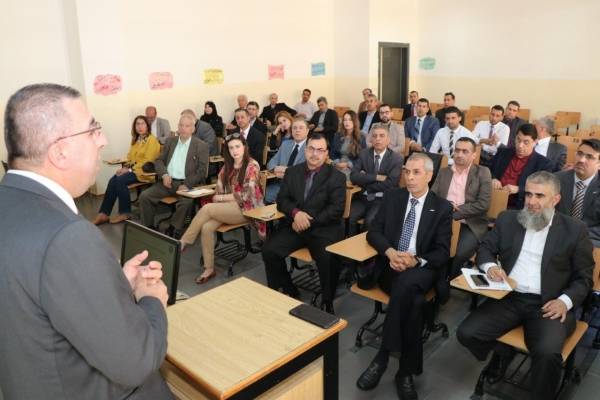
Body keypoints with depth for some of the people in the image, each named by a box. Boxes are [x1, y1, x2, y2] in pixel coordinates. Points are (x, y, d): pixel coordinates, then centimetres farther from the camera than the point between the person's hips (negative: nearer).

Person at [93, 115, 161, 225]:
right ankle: (104, 213, -17)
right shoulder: (136, 140, 18)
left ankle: (125, 213, -14)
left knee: (120, 180, -27)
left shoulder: (152, 140, -8)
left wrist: (130, 170, -17)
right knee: (112, 181, -17)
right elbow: (130, 157, 19)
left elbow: (148, 161, -16)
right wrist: (125, 167, -2)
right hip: (133, 169, 7)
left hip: (145, 171, -7)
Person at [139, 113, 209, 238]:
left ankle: (173, 230, -16)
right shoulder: (170, 141, 15)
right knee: (144, 196, -14)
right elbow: (159, 160, 15)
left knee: (186, 201, -34)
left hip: (187, 184, -4)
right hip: (168, 181, 5)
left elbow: (202, 171, -5)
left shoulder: (201, 146, 0)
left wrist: (186, 185, -17)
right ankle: (148, 228, 0)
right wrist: (164, 174, -7)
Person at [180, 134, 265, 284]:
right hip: (227, 207, 6)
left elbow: (245, 196, -13)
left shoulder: (252, 166, -7)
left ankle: (182, 243, -9)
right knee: (206, 227, -23)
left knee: (206, 208, -25)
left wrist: (220, 198, -8)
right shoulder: (227, 166, 13)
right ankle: (209, 269, -13)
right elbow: (220, 190, 10)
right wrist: (218, 198, -11)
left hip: (245, 208, -6)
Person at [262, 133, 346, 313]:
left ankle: (327, 302, -4)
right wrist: (296, 213, -13)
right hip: (295, 225, 4)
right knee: (269, 249, -17)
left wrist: (309, 221, -16)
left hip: (323, 228, -3)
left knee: (328, 258, -31)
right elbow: (281, 200, 8)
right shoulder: (292, 172, 12)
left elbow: (336, 209, -7)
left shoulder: (336, 176, 1)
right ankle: (289, 291, 5)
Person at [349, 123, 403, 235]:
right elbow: (353, 176, -6)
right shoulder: (363, 154, 6)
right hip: (363, 198, 3)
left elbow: (389, 185, -13)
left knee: (370, 220, -29)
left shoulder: (397, 158, -4)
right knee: (348, 217, -23)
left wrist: (365, 180, -7)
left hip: (383, 200, -3)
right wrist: (376, 177, -14)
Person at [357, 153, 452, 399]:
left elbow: (443, 252, 0)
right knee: (413, 300, -32)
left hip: (421, 269, -1)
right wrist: (390, 252, -16)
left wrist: (416, 260, -19)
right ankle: (406, 370, -20)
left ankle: (382, 357, -27)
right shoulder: (392, 197, 11)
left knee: (406, 284, -37)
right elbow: (373, 232, 5)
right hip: (390, 265, 1)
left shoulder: (442, 208, 6)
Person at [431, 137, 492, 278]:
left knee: (458, 255, -29)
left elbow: (483, 204, -6)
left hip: (470, 225, -3)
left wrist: (453, 213, -12)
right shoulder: (443, 172, 16)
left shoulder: (482, 172, 5)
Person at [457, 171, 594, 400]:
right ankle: (501, 353, 18)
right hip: (508, 298, 3)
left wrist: (565, 301, -15)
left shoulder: (575, 230, 2)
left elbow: (584, 278, 3)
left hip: (548, 304, -3)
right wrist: (490, 266, -9)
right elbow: (485, 248, 14)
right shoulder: (508, 219, 9)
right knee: (466, 333, -14)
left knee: (548, 353, -31)